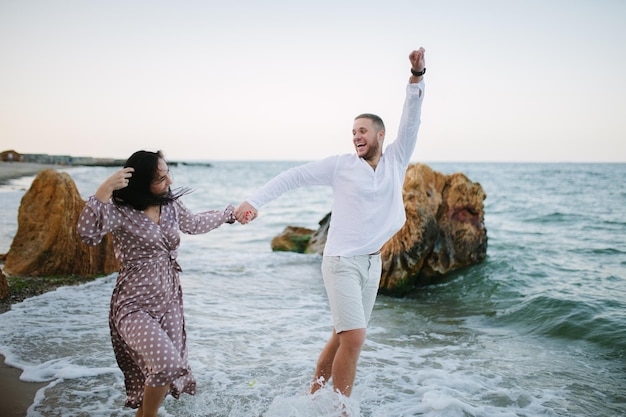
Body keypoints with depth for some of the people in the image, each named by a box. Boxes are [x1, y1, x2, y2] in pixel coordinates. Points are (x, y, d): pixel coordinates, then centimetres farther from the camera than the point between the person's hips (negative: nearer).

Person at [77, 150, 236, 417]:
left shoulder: (171, 205, 4)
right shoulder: (120, 211, -15)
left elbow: (195, 224, 24)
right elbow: (88, 234, -32)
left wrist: (229, 214, 32)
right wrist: (104, 190, -38)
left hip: (169, 301, 7)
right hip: (135, 305, -6)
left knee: (172, 368, 8)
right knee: (166, 363, -23)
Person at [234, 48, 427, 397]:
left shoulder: (396, 162, 6)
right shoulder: (341, 165, -2)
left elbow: (411, 121, -2)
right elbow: (295, 176, -2)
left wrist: (418, 75, -13)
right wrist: (255, 201, -11)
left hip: (373, 263, 5)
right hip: (342, 261, -4)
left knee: (343, 336, 12)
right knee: (354, 338, -11)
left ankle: (314, 395, 28)